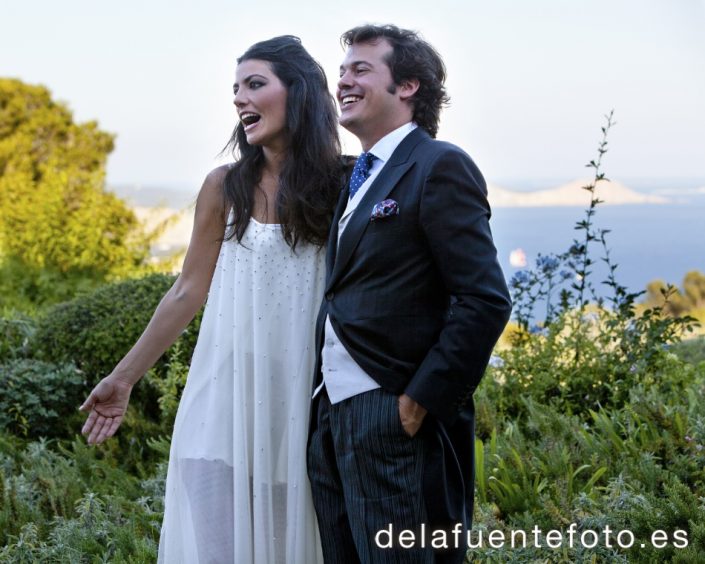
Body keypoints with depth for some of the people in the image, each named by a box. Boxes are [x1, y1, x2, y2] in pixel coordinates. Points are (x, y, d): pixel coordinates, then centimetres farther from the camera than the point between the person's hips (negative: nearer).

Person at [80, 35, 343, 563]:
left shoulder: (340, 184, -2)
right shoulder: (225, 186, 1)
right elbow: (189, 292, 6)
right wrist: (124, 378, 7)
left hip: (303, 396, 0)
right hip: (227, 391, 1)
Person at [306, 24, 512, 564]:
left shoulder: (439, 166, -9)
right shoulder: (356, 177, 17)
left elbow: (486, 300, -16)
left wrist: (423, 399, -17)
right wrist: (323, 403, 10)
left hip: (396, 419, -8)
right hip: (332, 416, 8)